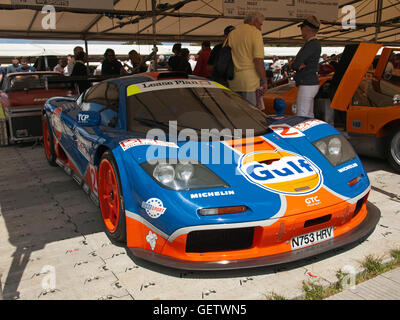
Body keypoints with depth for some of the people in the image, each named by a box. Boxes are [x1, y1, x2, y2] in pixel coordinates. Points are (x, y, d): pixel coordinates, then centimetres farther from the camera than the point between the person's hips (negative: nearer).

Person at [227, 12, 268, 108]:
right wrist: (264, 80, -7)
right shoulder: (255, 32, -2)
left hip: (233, 82, 6)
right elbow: (258, 59, -11)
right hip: (249, 79, -6)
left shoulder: (232, 33, 16)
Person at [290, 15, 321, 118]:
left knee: (301, 117, -10)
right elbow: (295, 63, 12)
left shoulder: (313, 44, -16)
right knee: (309, 116, 14)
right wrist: (300, 65, -10)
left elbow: (294, 65, -20)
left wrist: (298, 64, 2)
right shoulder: (312, 44, 16)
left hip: (307, 85, -10)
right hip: (310, 84, 10)